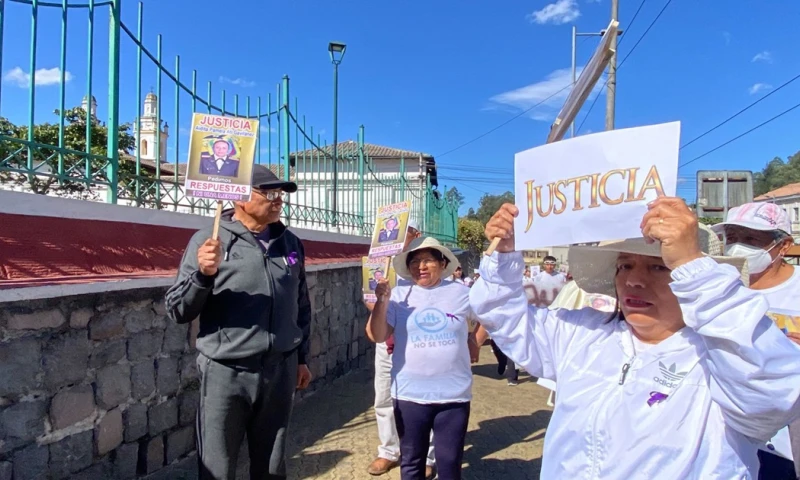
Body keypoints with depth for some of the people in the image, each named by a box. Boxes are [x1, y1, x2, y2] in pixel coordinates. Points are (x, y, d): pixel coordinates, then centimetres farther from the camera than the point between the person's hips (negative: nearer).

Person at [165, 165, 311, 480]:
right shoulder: (208, 240, -6)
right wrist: (203, 274, -23)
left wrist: (302, 357, 16)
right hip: (227, 371, -3)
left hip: (281, 370, 4)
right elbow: (177, 311, -6)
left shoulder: (291, 243, 7)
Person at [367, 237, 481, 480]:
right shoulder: (398, 294, -3)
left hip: (454, 395, 0)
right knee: (411, 460, 16)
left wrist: (474, 344, 14)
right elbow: (376, 336, -9)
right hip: (410, 395, 0)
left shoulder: (462, 293, 0)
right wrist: (382, 302, -22)